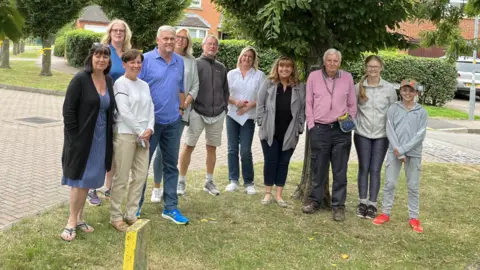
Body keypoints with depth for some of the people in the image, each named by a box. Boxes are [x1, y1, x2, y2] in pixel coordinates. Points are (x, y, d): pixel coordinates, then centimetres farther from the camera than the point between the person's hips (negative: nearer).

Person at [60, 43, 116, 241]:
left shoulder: (109, 81, 6)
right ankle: (72, 222, 11)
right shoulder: (80, 79, -12)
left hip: (100, 139, 6)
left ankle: (79, 218, 25)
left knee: (88, 181, 13)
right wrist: (74, 138, -16)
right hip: (82, 138, -6)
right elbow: (68, 110, -13)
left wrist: (108, 136, 8)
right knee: (79, 180, -1)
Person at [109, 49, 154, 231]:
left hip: (143, 135, 7)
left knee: (141, 176, 7)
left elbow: (150, 108, 10)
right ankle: (115, 217, 10)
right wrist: (140, 132, -11)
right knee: (122, 177, -2)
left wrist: (149, 129, -6)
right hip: (125, 134, -7)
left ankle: (131, 214, 18)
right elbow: (124, 112, -13)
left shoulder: (144, 85, 14)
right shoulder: (120, 83, -6)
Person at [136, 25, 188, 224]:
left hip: (173, 121, 5)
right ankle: (136, 205, 18)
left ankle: (170, 208, 18)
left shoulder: (179, 62, 8)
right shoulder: (147, 59, -7)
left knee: (171, 165, 9)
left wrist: (181, 108, 10)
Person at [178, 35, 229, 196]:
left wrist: (224, 108, 12)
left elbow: (225, 91, 19)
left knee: (212, 148, 11)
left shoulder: (221, 68, 12)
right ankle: (181, 181, 8)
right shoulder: (195, 64, -2)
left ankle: (209, 182, 22)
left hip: (217, 115, 4)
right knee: (189, 146, -2)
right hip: (198, 113, -4)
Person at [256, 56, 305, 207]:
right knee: (270, 161, 3)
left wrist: (299, 128, 0)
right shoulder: (268, 84, 1)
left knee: (283, 163, 7)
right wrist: (262, 123, -5)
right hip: (270, 132, -1)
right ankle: (268, 194, 15)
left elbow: (302, 109, 6)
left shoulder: (300, 87, 5)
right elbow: (260, 104, 1)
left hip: (289, 133, 2)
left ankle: (279, 195, 15)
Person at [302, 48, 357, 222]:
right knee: (318, 168, 8)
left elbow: (352, 104, 10)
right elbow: (309, 103, 4)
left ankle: (338, 205, 13)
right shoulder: (314, 77, 1)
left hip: (341, 130, 1)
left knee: (340, 170, 5)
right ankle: (315, 200, 24)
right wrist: (311, 126, -1)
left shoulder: (347, 77, 3)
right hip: (319, 129, 0)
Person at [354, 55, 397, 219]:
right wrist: (355, 124, -4)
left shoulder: (389, 89, -1)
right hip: (362, 134, 0)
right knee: (364, 168, 5)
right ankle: (362, 202, 14)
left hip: (381, 135, 0)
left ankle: (372, 204, 10)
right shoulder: (358, 87, -1)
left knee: (375, 170, 2)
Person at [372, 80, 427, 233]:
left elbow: (420, 135, -6)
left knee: (413, 186, 6)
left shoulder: (422, 112, 2)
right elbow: (390, 132, -4)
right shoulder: (393, 109, 2)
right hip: (394, 152, 0)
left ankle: (413, 217, 14)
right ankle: (385, 213, 14)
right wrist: (399, 153, -11)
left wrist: (403, 149, -14)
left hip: (414, 154, 0)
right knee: (390, 183, 3)